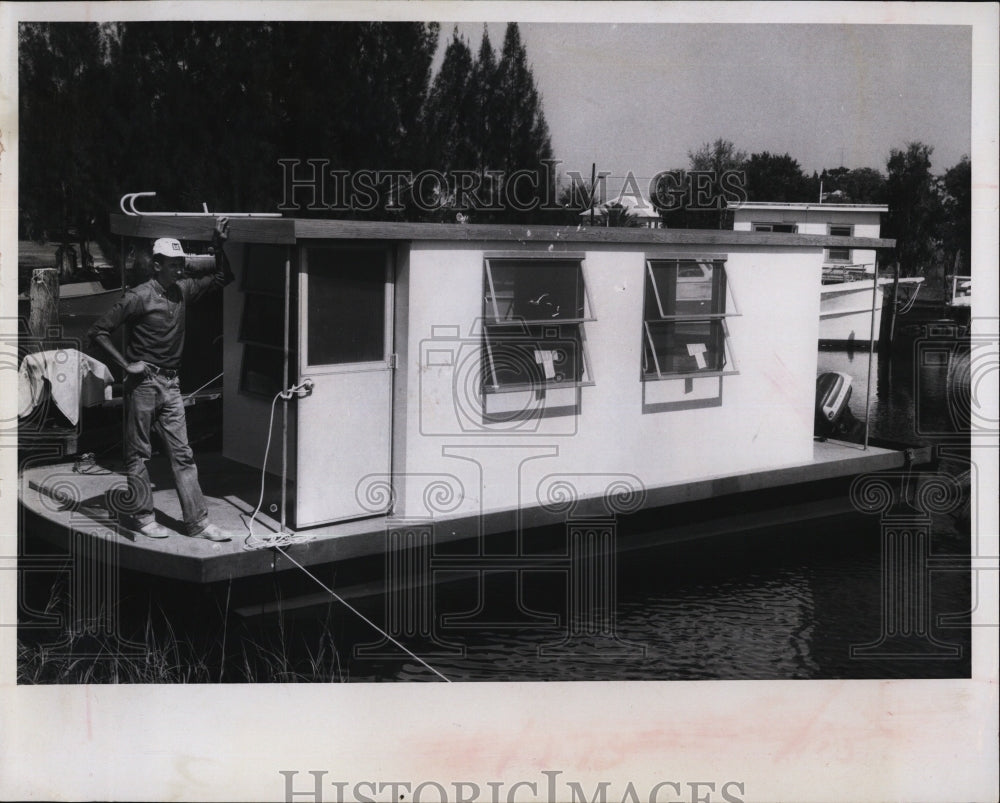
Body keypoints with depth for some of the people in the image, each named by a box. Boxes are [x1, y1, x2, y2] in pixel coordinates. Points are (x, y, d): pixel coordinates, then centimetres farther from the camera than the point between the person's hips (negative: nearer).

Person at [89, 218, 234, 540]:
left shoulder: (183, 291, 7)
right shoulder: (139, 297, -12)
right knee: (138, 452, 4)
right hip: (143, 382, -6)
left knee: (182, 453, 5)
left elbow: (222, 278, 18)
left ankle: (198, 522, 5)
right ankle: (139, 516, 15)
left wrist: (220, 245, 3)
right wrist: (126, 364, -13)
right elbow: (98, 331, -11)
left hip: (171, 383, 6)